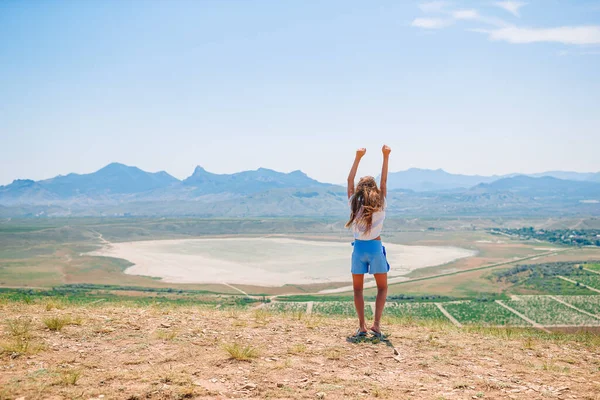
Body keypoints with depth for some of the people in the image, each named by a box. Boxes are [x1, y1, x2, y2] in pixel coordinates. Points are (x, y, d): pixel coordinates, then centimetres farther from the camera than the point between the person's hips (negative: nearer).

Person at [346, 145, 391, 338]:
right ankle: (376, 323, -2)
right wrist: (386, 157, 1)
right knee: (382, 288, 13)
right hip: (375, 248, -1)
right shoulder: (380, 205, -6)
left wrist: (358, 158, 7)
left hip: (359, 248, 1)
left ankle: (362, 326, 5)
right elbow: (384, 181, 1)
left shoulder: (354, 204, -4)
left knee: (358, 289, 12)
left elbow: (349, 180, 4)